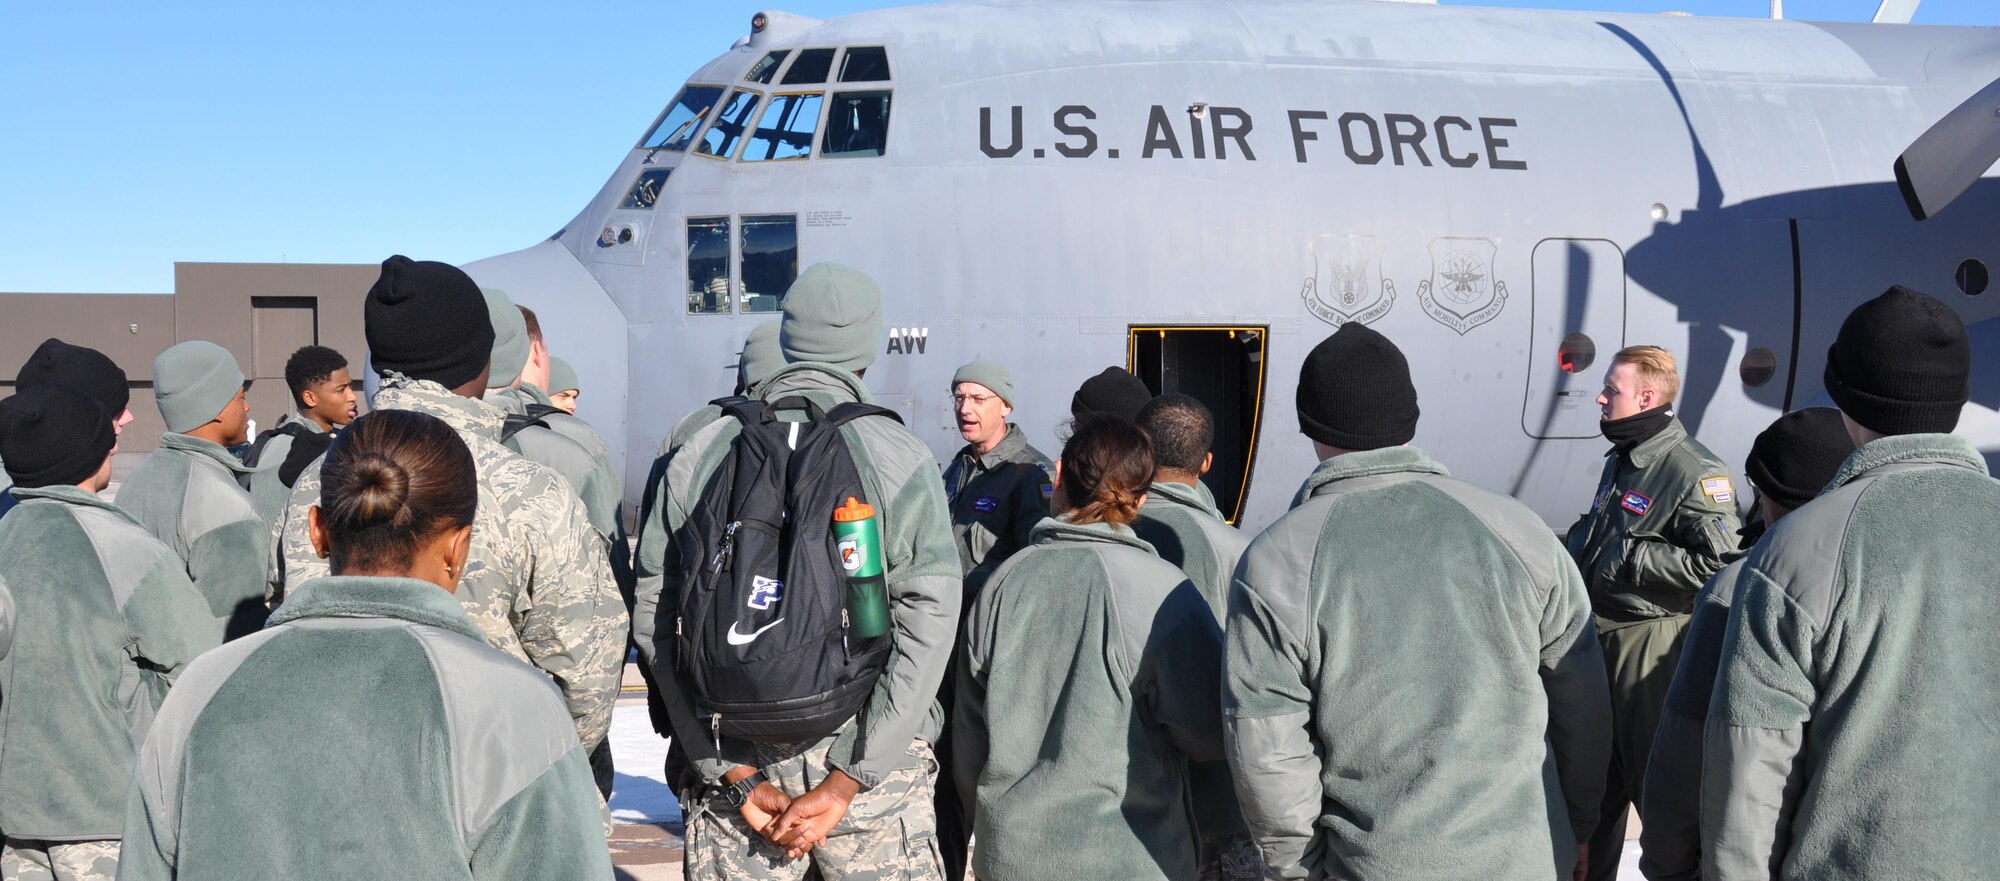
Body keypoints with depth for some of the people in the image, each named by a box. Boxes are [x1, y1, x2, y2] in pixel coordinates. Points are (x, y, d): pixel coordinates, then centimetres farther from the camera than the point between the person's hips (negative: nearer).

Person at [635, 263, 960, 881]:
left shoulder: (697, 454, 0)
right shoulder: (903, 458, -8)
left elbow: (654, 620, -3)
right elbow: (926, 628, -14)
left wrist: (733, 773, -4)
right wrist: (842, 785, -12)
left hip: (736, 760, 2)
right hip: (871, 757, -2)